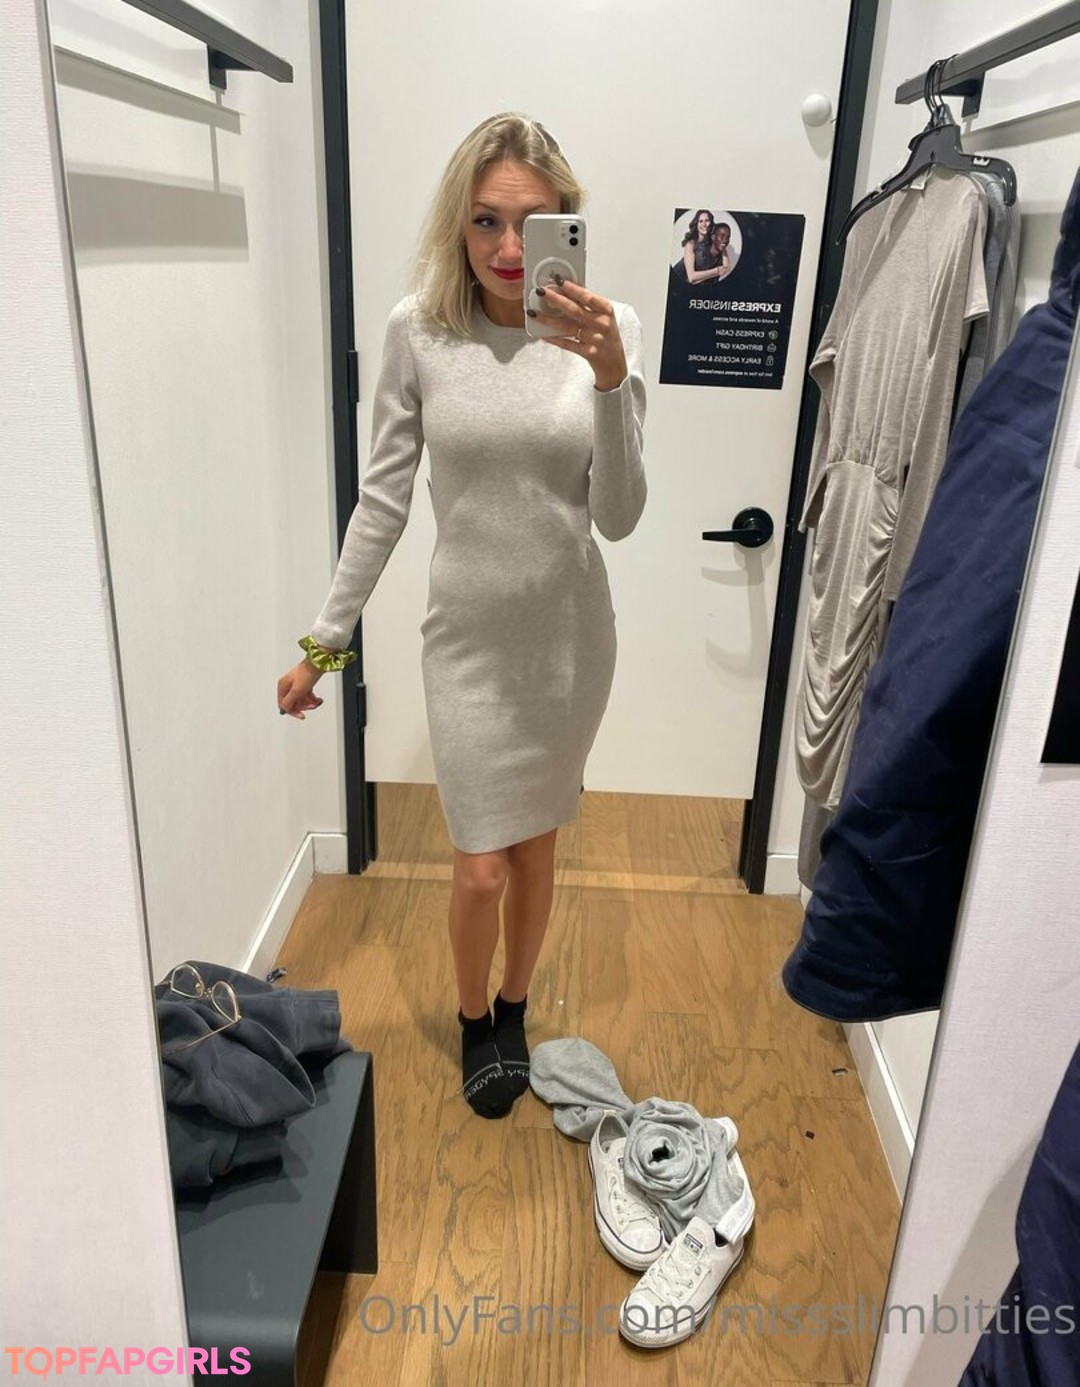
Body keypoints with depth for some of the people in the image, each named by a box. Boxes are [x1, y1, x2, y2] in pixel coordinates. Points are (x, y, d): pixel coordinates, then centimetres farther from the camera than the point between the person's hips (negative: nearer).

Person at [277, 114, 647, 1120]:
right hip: (466, 637, -1)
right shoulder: (417, 330, -8)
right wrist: (325, 638, 3)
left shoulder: (608, 328, -8)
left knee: (535, 848, 17)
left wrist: (610, 378, -26)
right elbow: (383, 497, -1)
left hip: (570, 635, 1)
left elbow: (618, 518, -12)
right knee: (481, 868, 3)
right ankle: (473, 1021, 36)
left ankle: (513, 1009, 45)